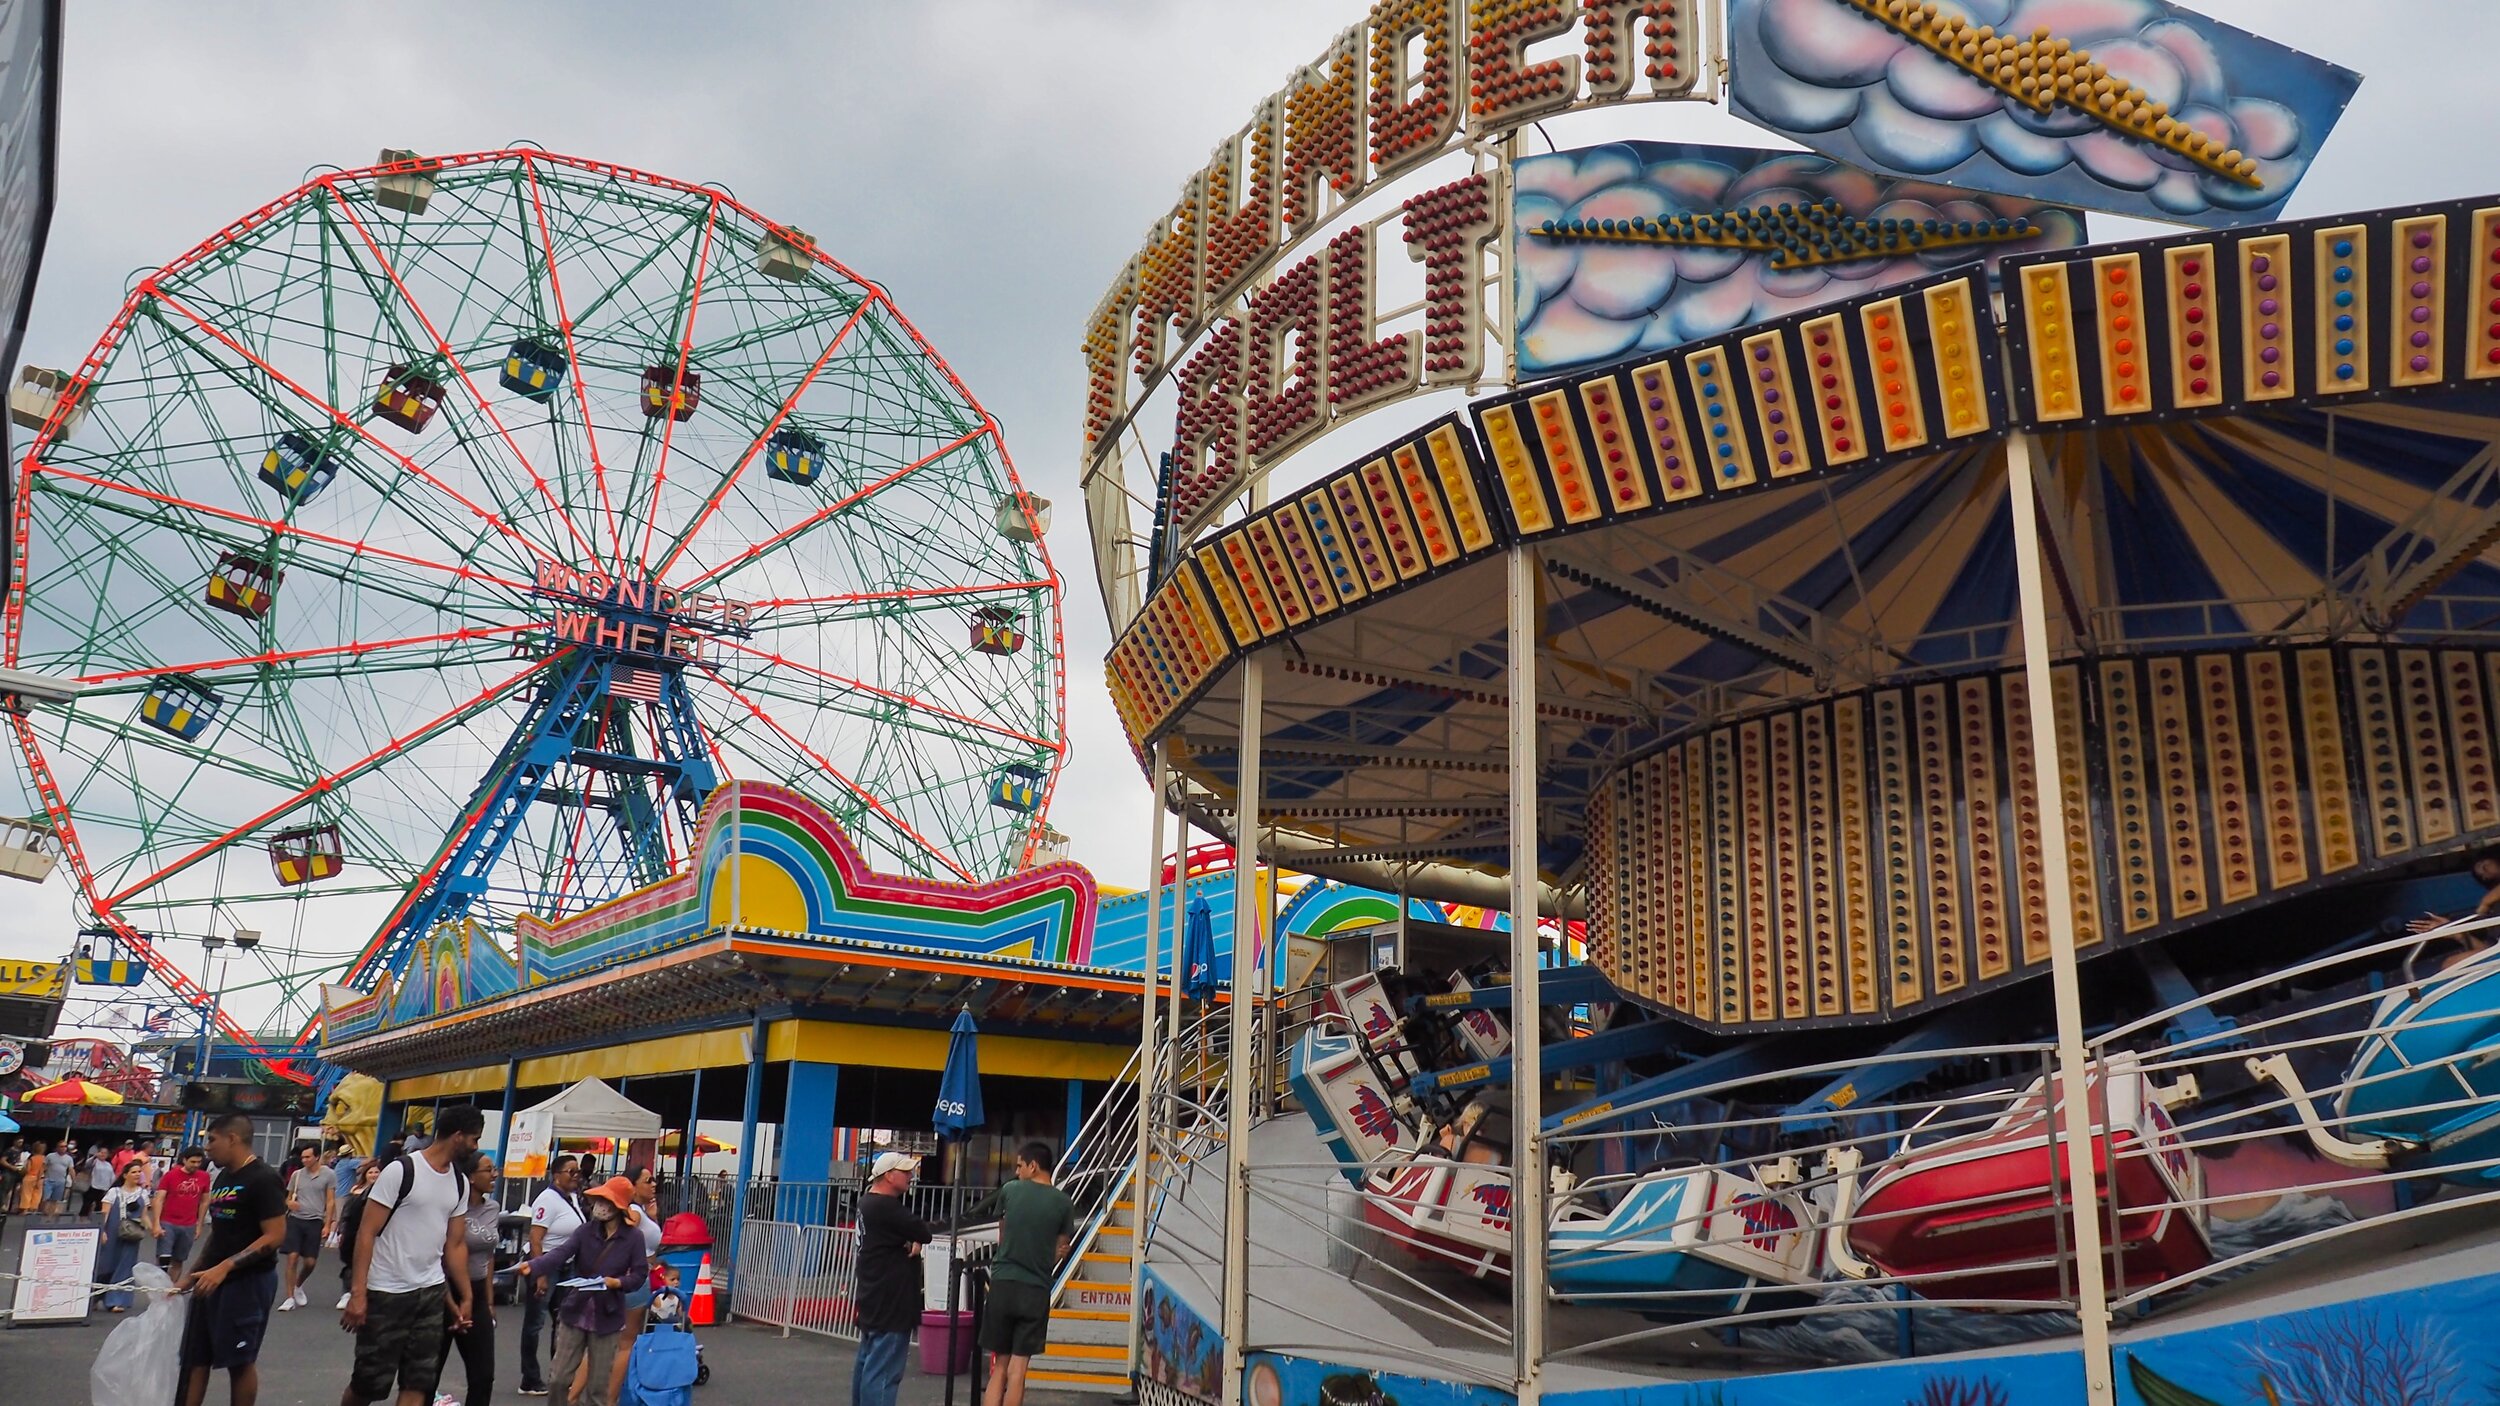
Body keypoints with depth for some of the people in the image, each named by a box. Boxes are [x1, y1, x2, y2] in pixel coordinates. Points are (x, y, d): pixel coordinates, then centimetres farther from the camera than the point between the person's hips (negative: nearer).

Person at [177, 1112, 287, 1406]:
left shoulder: (263, 1179, -15)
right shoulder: (223, 1178, 13)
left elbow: (275, 1236, -21)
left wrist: (225, 1267, -25)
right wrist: (190, 1274, 14)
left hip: (248, 1281, -9)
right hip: (212, 1280, 9)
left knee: (240, 1361, -1)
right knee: (194, 1357, 10)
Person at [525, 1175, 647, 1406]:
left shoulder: (633, 1238, -7)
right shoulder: (586, 1231, -4)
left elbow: (640, 1273, -2)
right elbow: (560, 1253, -18)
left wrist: (618, 1282, -21)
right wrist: (533, 1266, -35)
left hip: (607, 1316, -1)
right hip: (575, 1311, 2)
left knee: (599, 1383, 7)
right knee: (559, 1377, 4)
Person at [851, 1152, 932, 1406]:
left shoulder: (869, 1203, 13)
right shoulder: (885, 1207, -20)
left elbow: (909, 1230, 12)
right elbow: (924, 1232, -21)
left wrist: (914, 1239, -9)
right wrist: (917, 1237, 1)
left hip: (874, 1302, 11)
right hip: (890, 1305, -11)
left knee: (866, 1364, 17)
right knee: (883, 1371, -11)